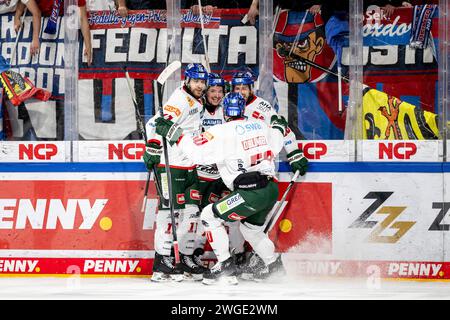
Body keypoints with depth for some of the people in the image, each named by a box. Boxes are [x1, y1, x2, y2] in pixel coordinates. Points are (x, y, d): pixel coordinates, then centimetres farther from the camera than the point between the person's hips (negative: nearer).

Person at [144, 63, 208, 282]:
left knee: (192, 210, 8)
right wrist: (153, 149, -25)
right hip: (171, 166, -9)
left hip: (189, 167, 9)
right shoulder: (180, 101, -13)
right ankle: (162, 261, -10)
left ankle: (186, 258, 15)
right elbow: (157, 124, -22)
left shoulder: (196, 104, 16)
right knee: (171, 210, -11)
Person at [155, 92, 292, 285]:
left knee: (210, 216, 2)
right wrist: (279, 127, 50)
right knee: (250, 228, 31)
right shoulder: (261, 126, 11)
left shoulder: (222, 132, -8)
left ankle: (225, 263, -2)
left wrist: (173, 133, -5)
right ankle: (273, 263, 40)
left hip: (251, 193, -8)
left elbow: (197, 151, -13)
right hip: (272, 189, 8)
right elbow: (276, 146, 29)